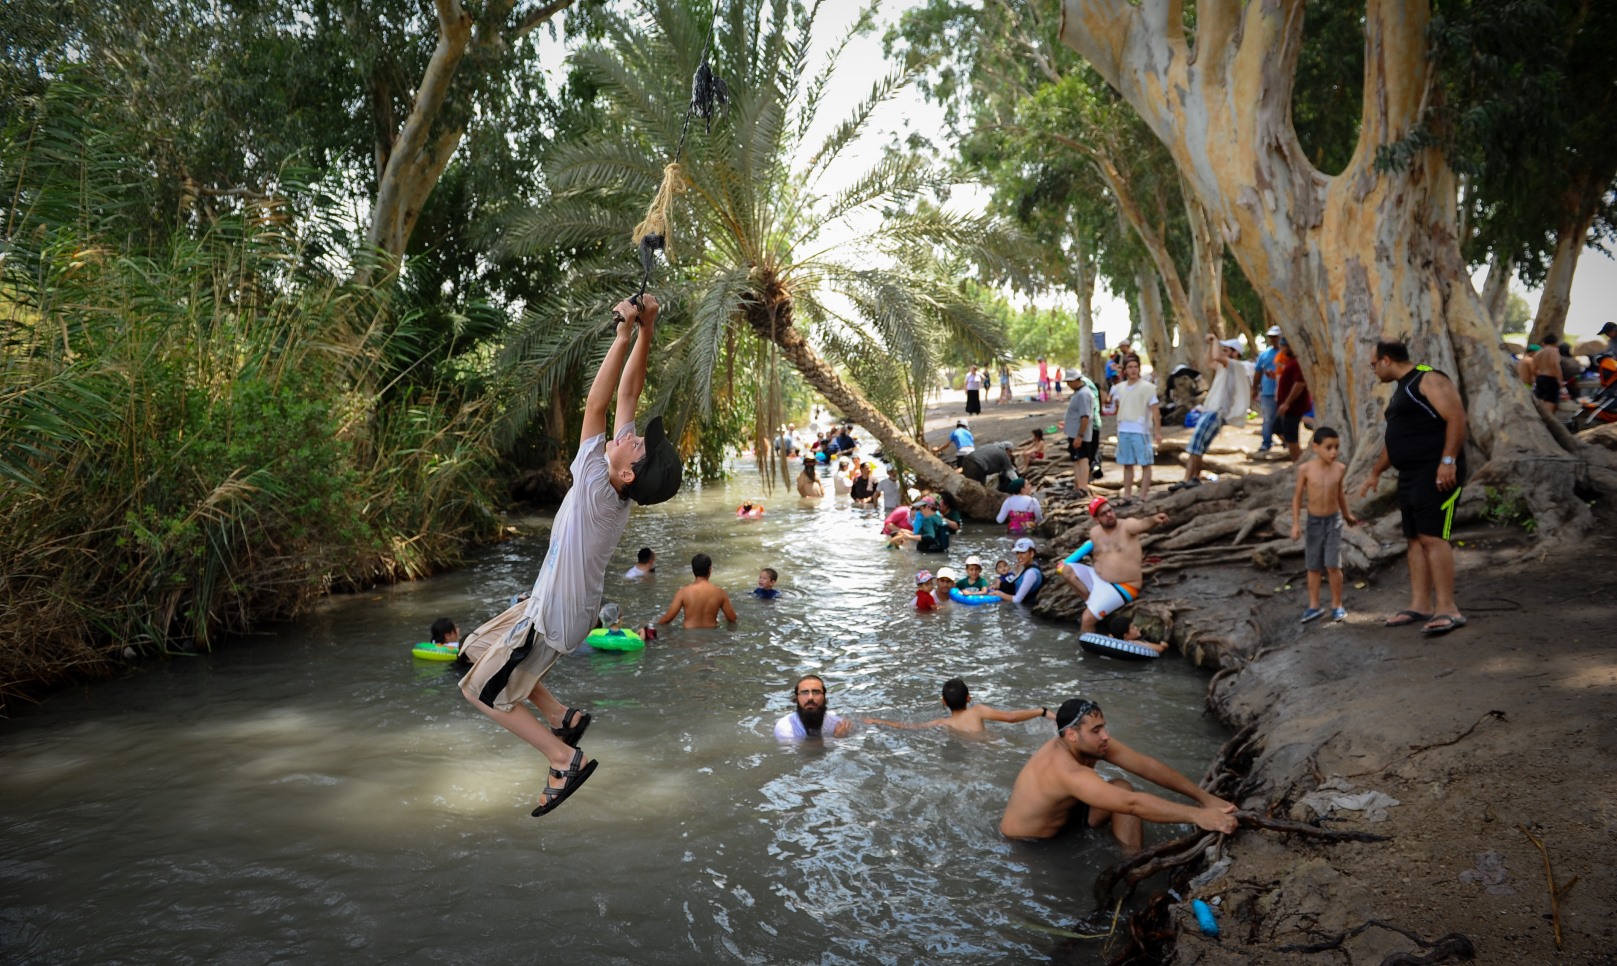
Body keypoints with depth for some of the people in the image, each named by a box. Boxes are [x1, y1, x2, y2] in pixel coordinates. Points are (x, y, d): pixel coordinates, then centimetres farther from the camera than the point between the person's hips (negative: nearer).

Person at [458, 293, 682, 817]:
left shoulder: (596, 489, -33)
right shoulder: (621, 480, -14)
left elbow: (596, 405, -39)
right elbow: (628, 393, -14)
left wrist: (625, 333, -40)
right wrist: (645, 330, -22)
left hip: (553, 621, -8)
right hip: (550, 603, 8)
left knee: (481, 691, 9)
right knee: (479, 647, 24)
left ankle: (565, 759, 7)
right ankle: (562, 716, 21)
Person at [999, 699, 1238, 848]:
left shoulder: (1092, 743, -13)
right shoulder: (1066, 771, -37)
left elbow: (1147, 766, -11)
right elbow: (1132, 804, -43)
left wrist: (1204, 797, -15)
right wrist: (1196, 815, -45)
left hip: (1062, 813, 8)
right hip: (1025, 845, -7)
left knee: (1122, 787, -8)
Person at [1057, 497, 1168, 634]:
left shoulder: (1127, 525, -14)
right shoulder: (1094, 532, 5)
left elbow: (1143, 524, -38)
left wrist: (1154, 519, -58)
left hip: (1122, 587, -7)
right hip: (1098, 578, 7)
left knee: (1087, 618, -19)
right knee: (1065, 569, -5)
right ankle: (1091, 601, -5)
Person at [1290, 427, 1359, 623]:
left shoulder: (1340, 469, -6)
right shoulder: (1305, 469, -12)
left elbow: (1339, 492, 12)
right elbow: (1298, 496, -4)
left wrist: (1347, 514, 24)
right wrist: (1296, 523, -7)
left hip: (1334, 520, 0)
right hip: (1314, 521, 0)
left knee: (1333, 565, -5)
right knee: (1313, 566, 8)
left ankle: (1337, 605, 10)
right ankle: (1314, 606, 19)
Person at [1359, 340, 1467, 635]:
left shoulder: (1429, 380, -9)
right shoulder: (1400, 389, 22)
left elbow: (1456, 418, -20)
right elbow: (1393, 439, 31)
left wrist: (1448, 460, -26)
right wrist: (1376, 472, 35)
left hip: (1437, 474, -10)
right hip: (1409, 475, 10)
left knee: (1432, 537, -15)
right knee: (1415, 539, 8)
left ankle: (1447, 609, -15)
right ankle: (1419, 605, 11)